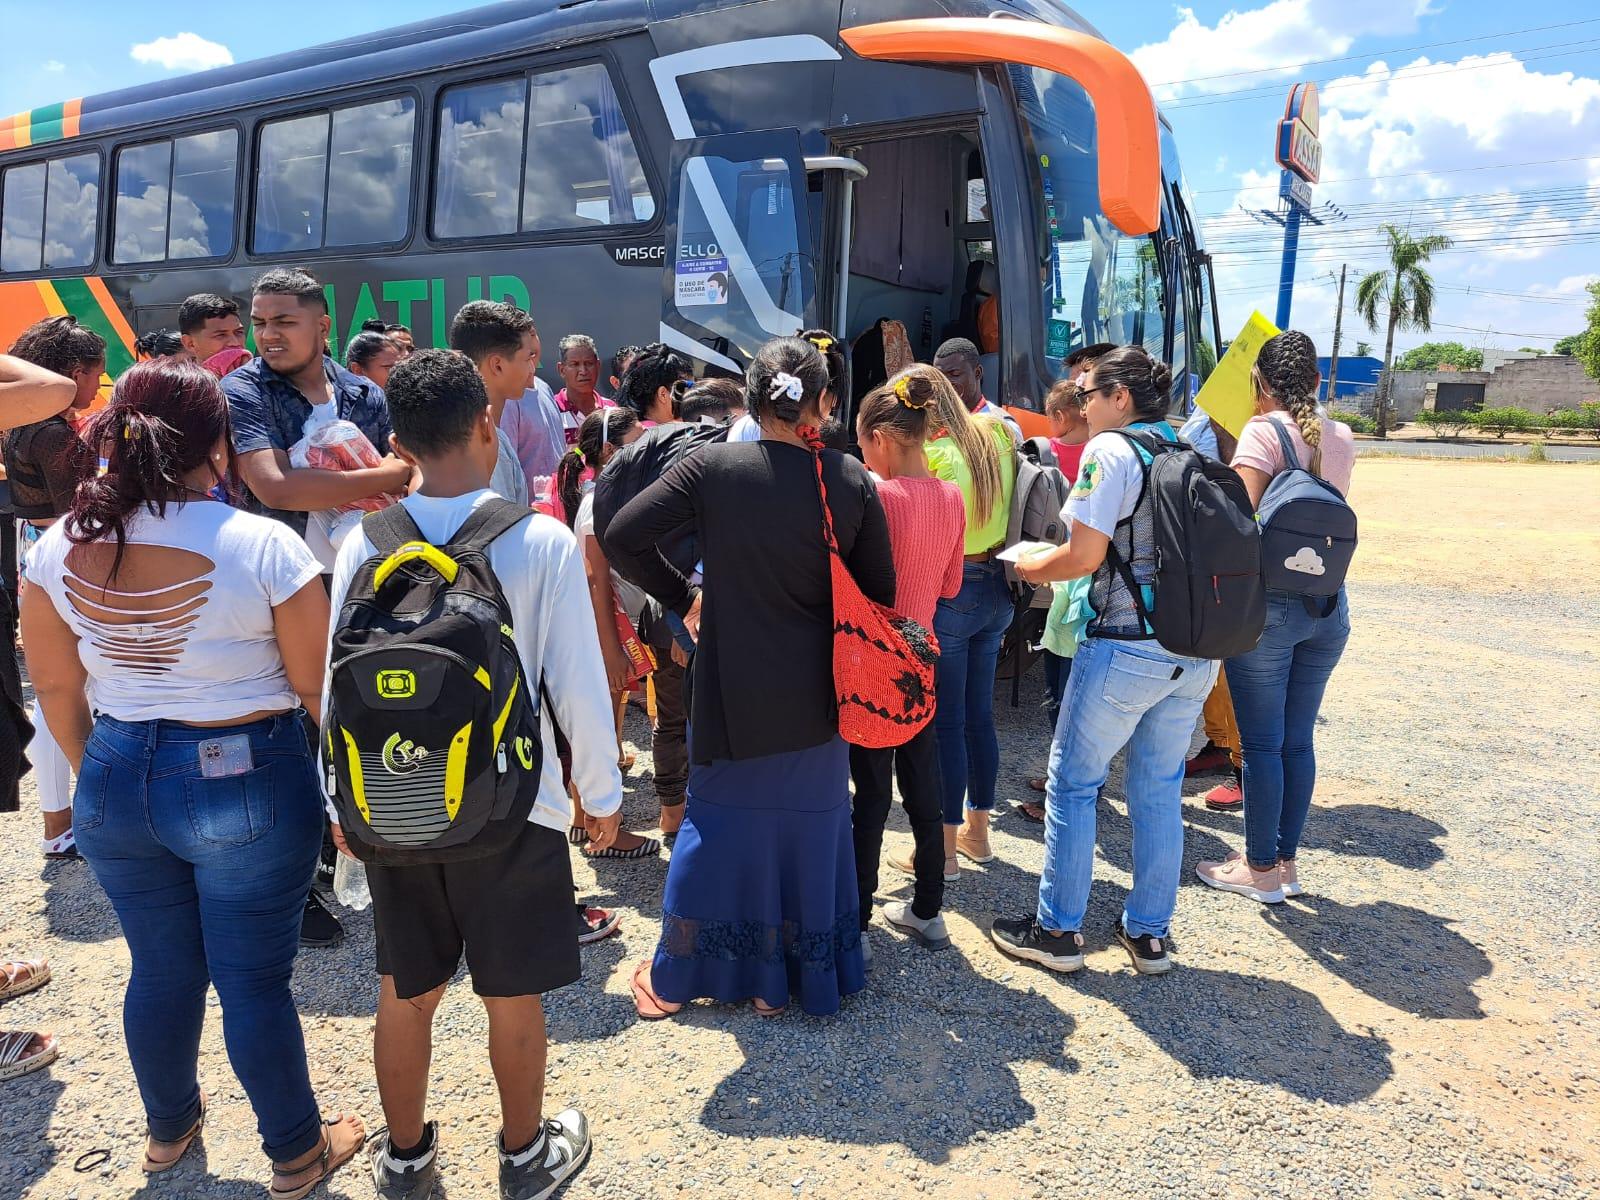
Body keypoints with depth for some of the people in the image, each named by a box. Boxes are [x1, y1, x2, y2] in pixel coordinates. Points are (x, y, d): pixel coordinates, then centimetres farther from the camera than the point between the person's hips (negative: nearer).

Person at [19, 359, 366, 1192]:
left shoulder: (58, 549, -4)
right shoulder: (264, 546, -19)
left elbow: (56, 691, 6)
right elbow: (317, 689, -13)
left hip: (116, 783, 5)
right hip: (245, 781, -4)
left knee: (160, 968, 23)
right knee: (254, 977, 10)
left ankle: (169, 1128, 46)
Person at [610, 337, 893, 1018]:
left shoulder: (712, 467, -11)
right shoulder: (851, 481, -8)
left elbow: (622, 534, -12)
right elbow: (881, 592, -1)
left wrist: (681, 597, 1)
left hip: (732, 695, 0)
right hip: (813, 701, 1)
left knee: (718, 822, 16)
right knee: (809, 827, 16)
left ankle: (672, 980, 29)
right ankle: (789, 980, 31)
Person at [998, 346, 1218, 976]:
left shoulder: (1110, 451, -10)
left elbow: (1083, 556, -15)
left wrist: (1027, 568, 4)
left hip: (1128, 646, -7)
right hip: (1197, 650, 7)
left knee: (1073, 781, 7)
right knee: (1160, 789, 16)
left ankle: (1057, 930, 17)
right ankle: (1149, 933, 27)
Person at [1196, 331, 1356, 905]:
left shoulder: (1265, 431, -10)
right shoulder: (1342, 439, 9)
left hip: (1268, 602, -6)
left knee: (1262, 743, 4)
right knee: (1298, 739, 15)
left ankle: (1260, 868, 14)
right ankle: (1287, 861, 25)